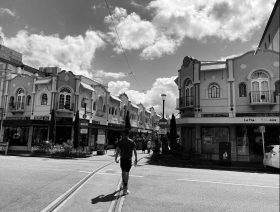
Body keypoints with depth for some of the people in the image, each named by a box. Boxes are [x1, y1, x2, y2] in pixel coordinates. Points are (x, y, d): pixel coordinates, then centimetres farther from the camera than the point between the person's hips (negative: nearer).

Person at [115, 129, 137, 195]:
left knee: (123, 171, 21)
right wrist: (136, 159, 6)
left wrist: (116, 158, 7)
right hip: (129, 159, -1)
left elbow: (117, 151, -6)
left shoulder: (120, 142, -4)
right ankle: (125, 189, -1)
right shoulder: (132, 142, -5)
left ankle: (124, 185, 38)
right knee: (127, 173, 2)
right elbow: (135, 151, -3)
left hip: (122, 159, 1)